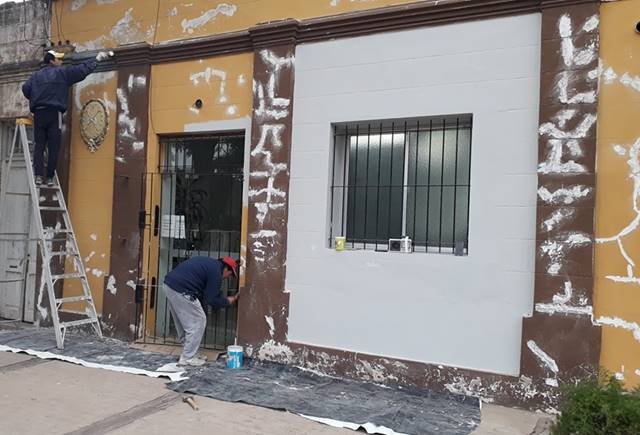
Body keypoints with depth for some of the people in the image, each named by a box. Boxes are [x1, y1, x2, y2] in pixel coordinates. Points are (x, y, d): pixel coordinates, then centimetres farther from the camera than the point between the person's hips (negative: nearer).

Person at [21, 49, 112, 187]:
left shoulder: (35, 76, 14)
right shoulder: (62, 73, 4)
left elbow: (25, 88, 3)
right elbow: (82, 69, 5)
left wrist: (34, 100, 20)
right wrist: (97, 59, 15)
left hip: (38, 113, 4)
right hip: (54, 113, -4)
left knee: (39, 146, 5)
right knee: (53, 147, -1)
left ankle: (38, 175, -5)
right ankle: (50, 178, -2)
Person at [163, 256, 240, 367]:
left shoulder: (209, 263, 22)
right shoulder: (216, 271, -7)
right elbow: (213, 300, -7)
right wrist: (230, 300, 9)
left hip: (169, 284, 10)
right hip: (181, 290, -10)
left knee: (183, 322, 20)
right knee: (198, 321, 1)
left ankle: (188, 353, 28)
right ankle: (187, 358, 6)